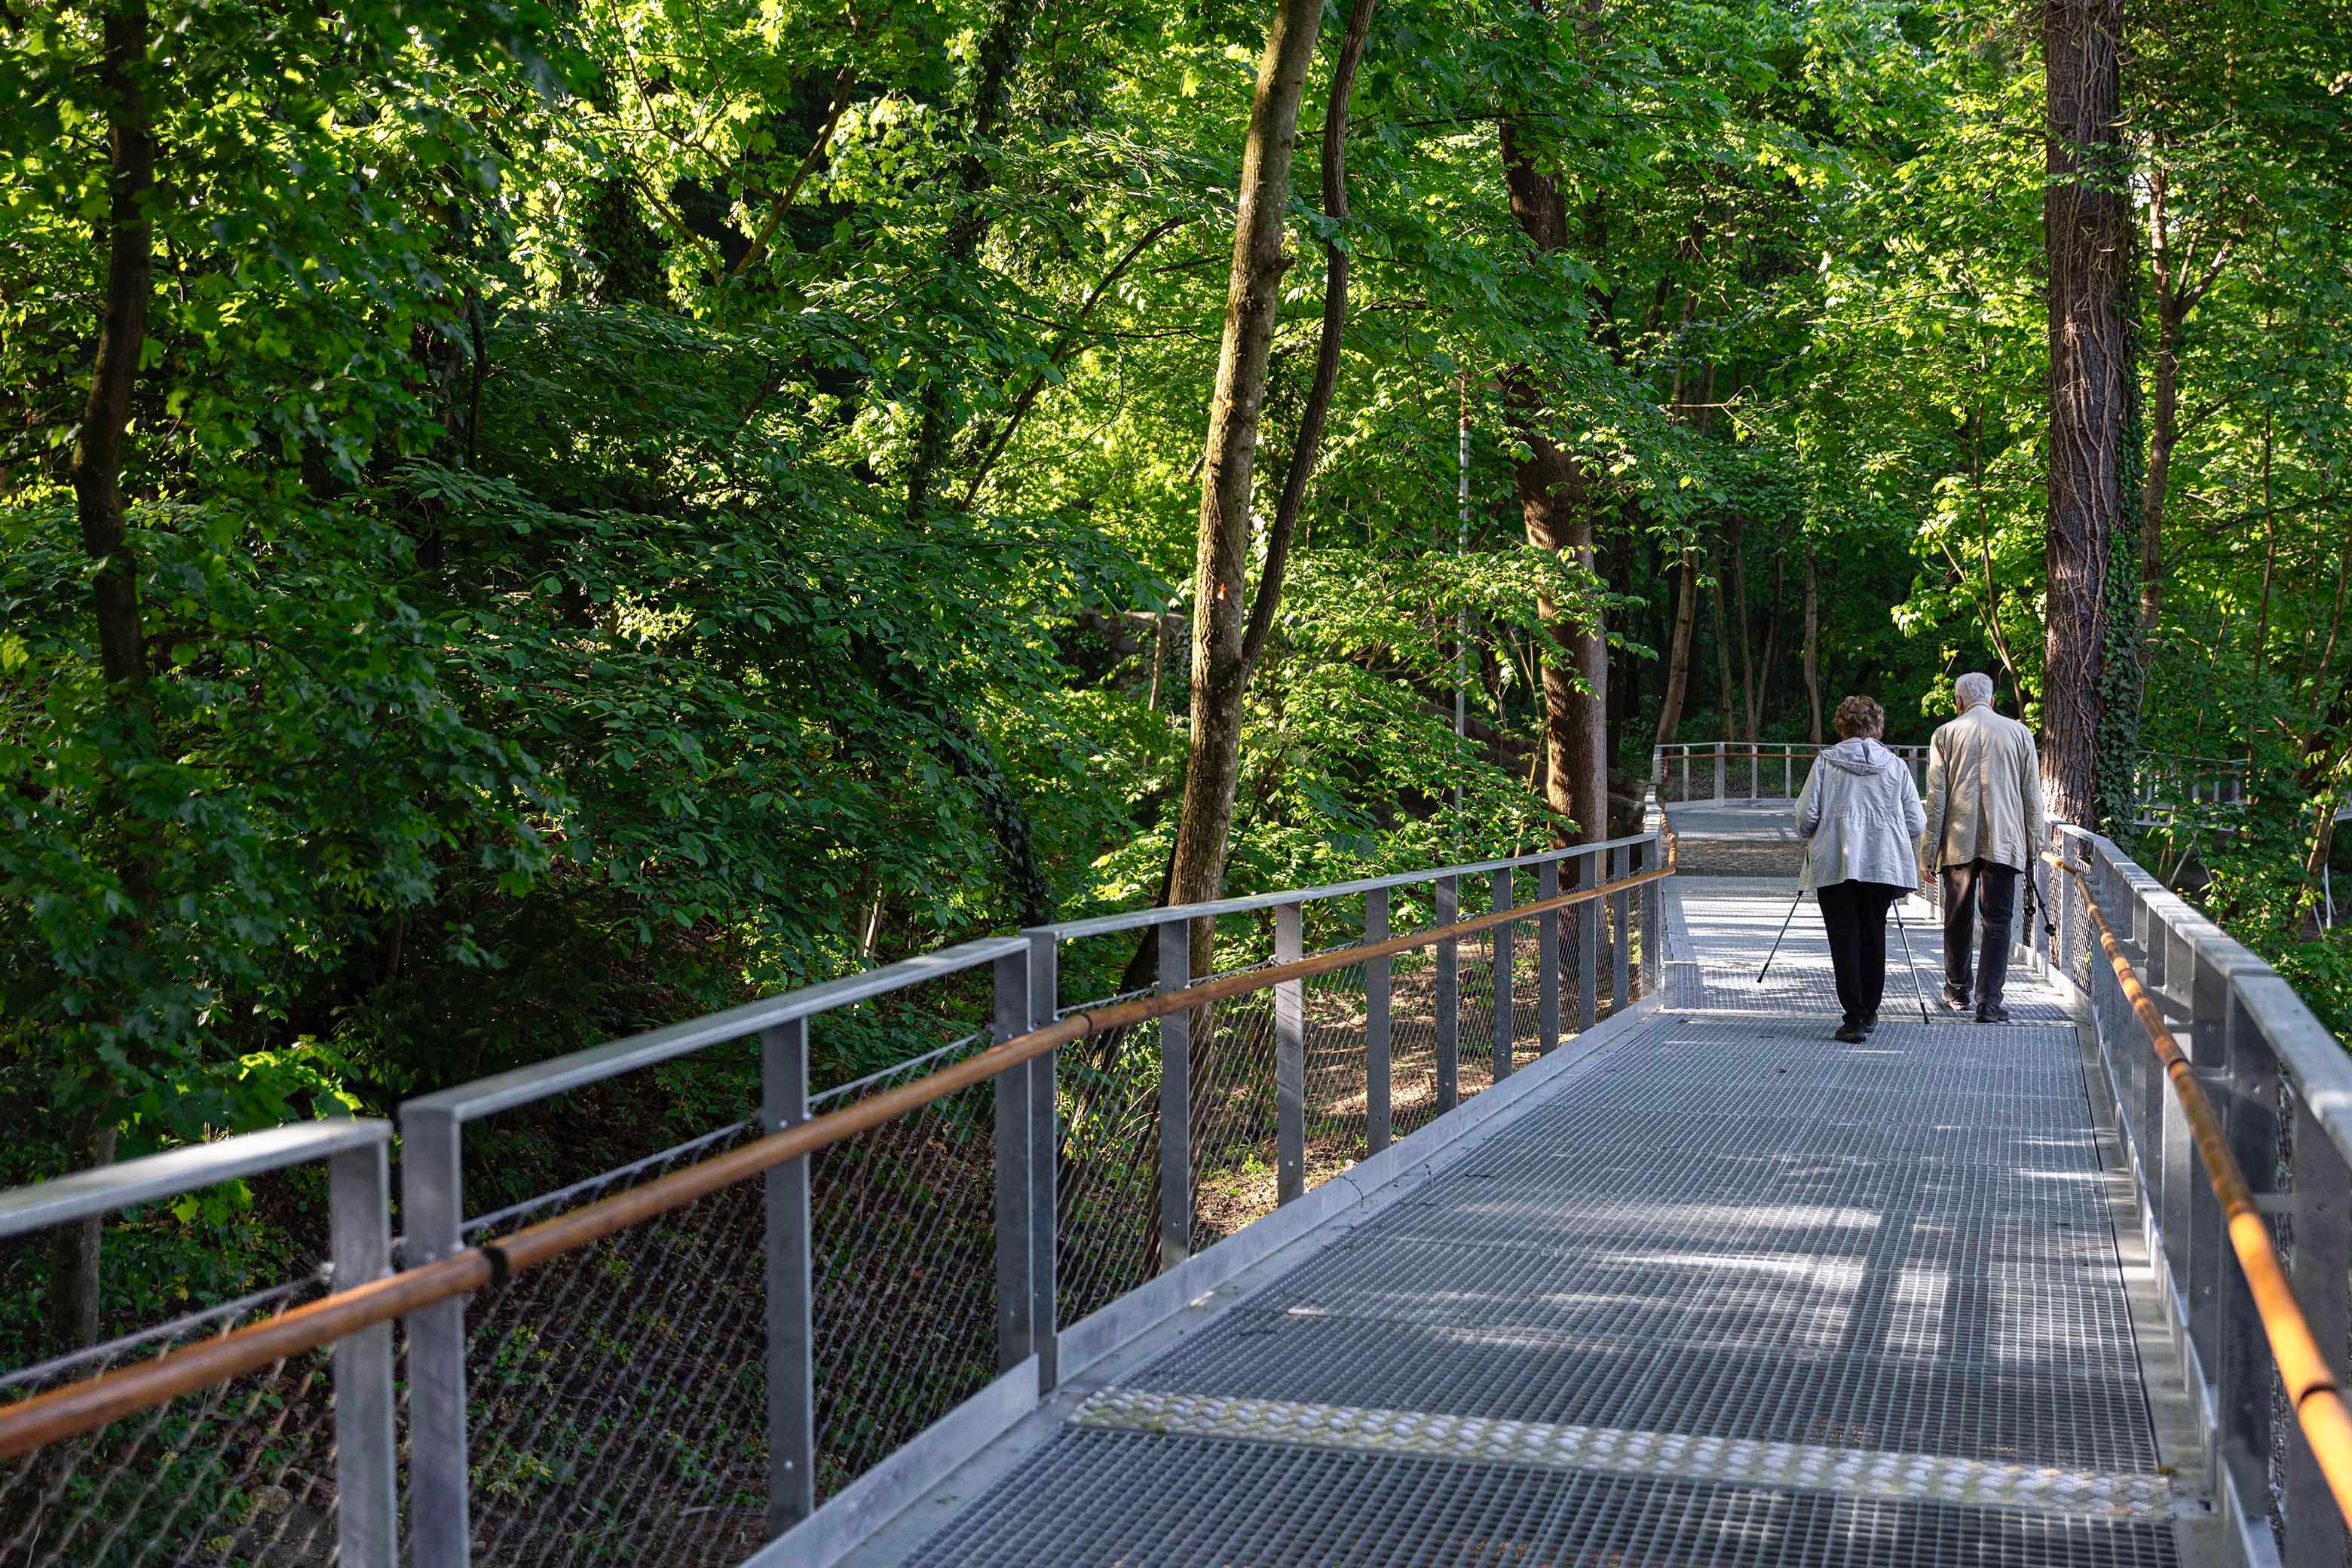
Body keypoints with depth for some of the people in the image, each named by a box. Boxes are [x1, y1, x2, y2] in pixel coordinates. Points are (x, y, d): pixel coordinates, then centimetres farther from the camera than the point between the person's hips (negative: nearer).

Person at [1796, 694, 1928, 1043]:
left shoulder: (1825, 762, 1)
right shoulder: (1896, 765, 6)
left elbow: (1806, 816, -2)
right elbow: (1916, 823, 5)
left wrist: (1812, 840, 19)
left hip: (1835, 865, -2)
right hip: (1884, 863, 2)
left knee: (1844, 939, -1)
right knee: (1873, 935, 16)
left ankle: (1855, 1018, -10)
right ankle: (1869, 1012, 23)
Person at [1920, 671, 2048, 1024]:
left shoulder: (1946, 734, 1)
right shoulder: (2018, 733, 4)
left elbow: (1936, 799, 0)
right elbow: (2032, 796, 6)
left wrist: (1927, 854, 3)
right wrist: (2034, 845, 13)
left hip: (1958, 842, 0)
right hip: (2003, 843, 0)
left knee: (1958, 919, 14)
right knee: (1997, 922, 0)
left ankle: (1957, 992, 26)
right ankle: (1989, 1002, -8)